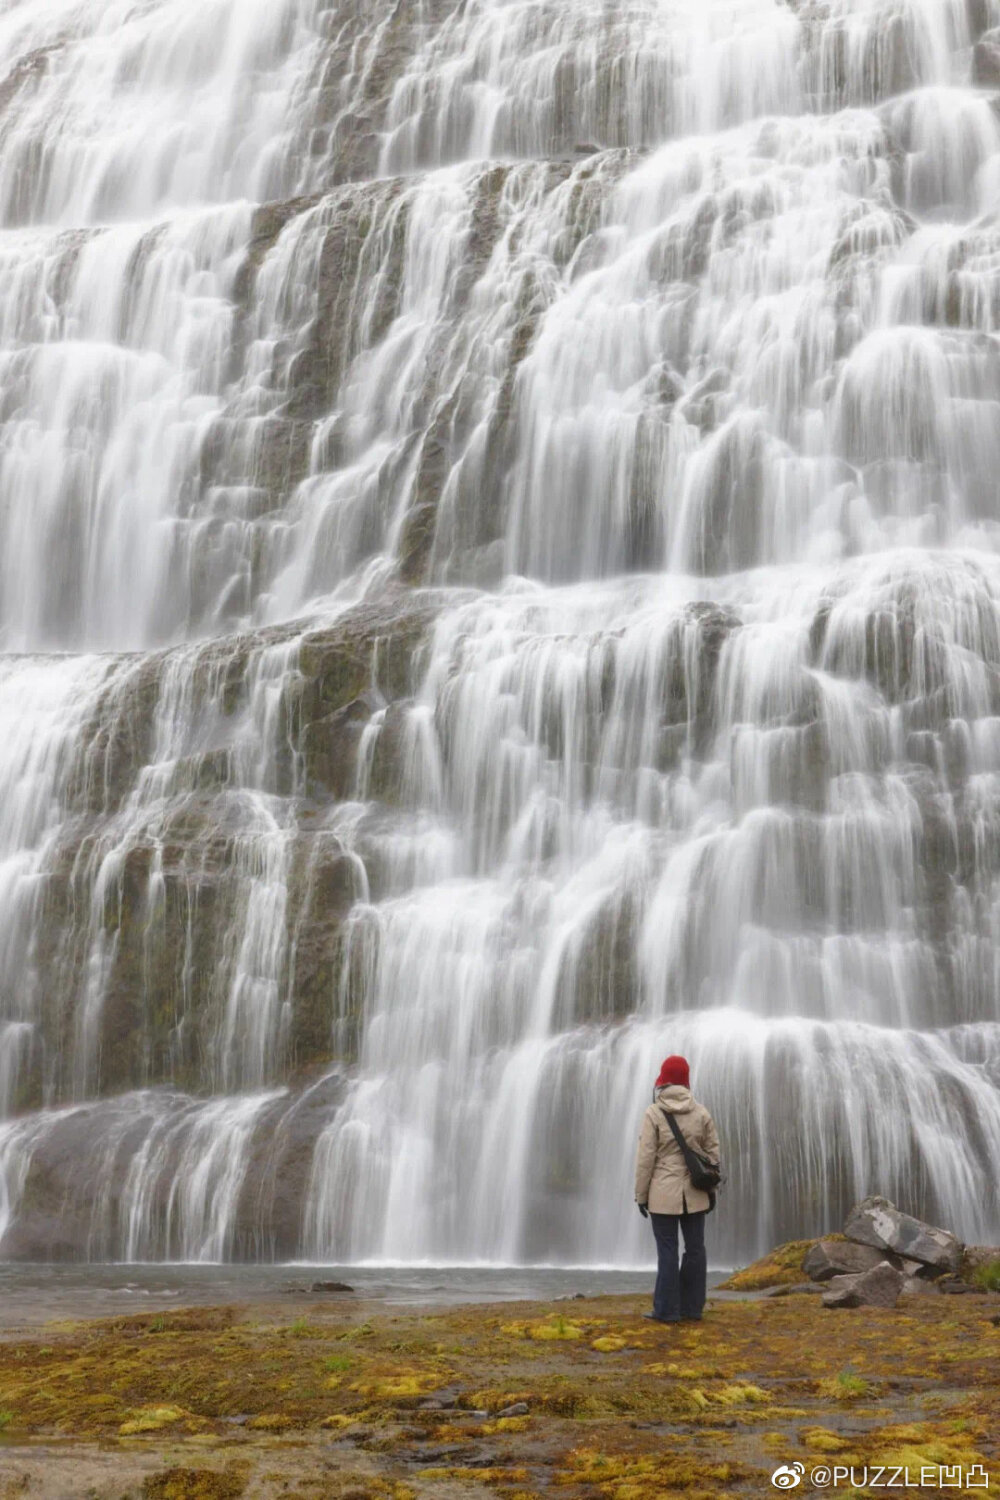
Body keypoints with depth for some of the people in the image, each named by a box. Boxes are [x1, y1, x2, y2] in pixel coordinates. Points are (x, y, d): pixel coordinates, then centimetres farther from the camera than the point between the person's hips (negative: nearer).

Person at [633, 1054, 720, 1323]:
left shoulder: (654, 1113, -9)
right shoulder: (701, 1112, 1)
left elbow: (646, 1157, -9)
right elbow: (712, 1152, 4)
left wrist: (641, 1195, -2)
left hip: (664, 1193, -3)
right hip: (694, 1192, 3)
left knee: (667, 1251, 0)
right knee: (694, 1249, 8)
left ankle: (667, 1310, 2)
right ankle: (692, 1308, 12)